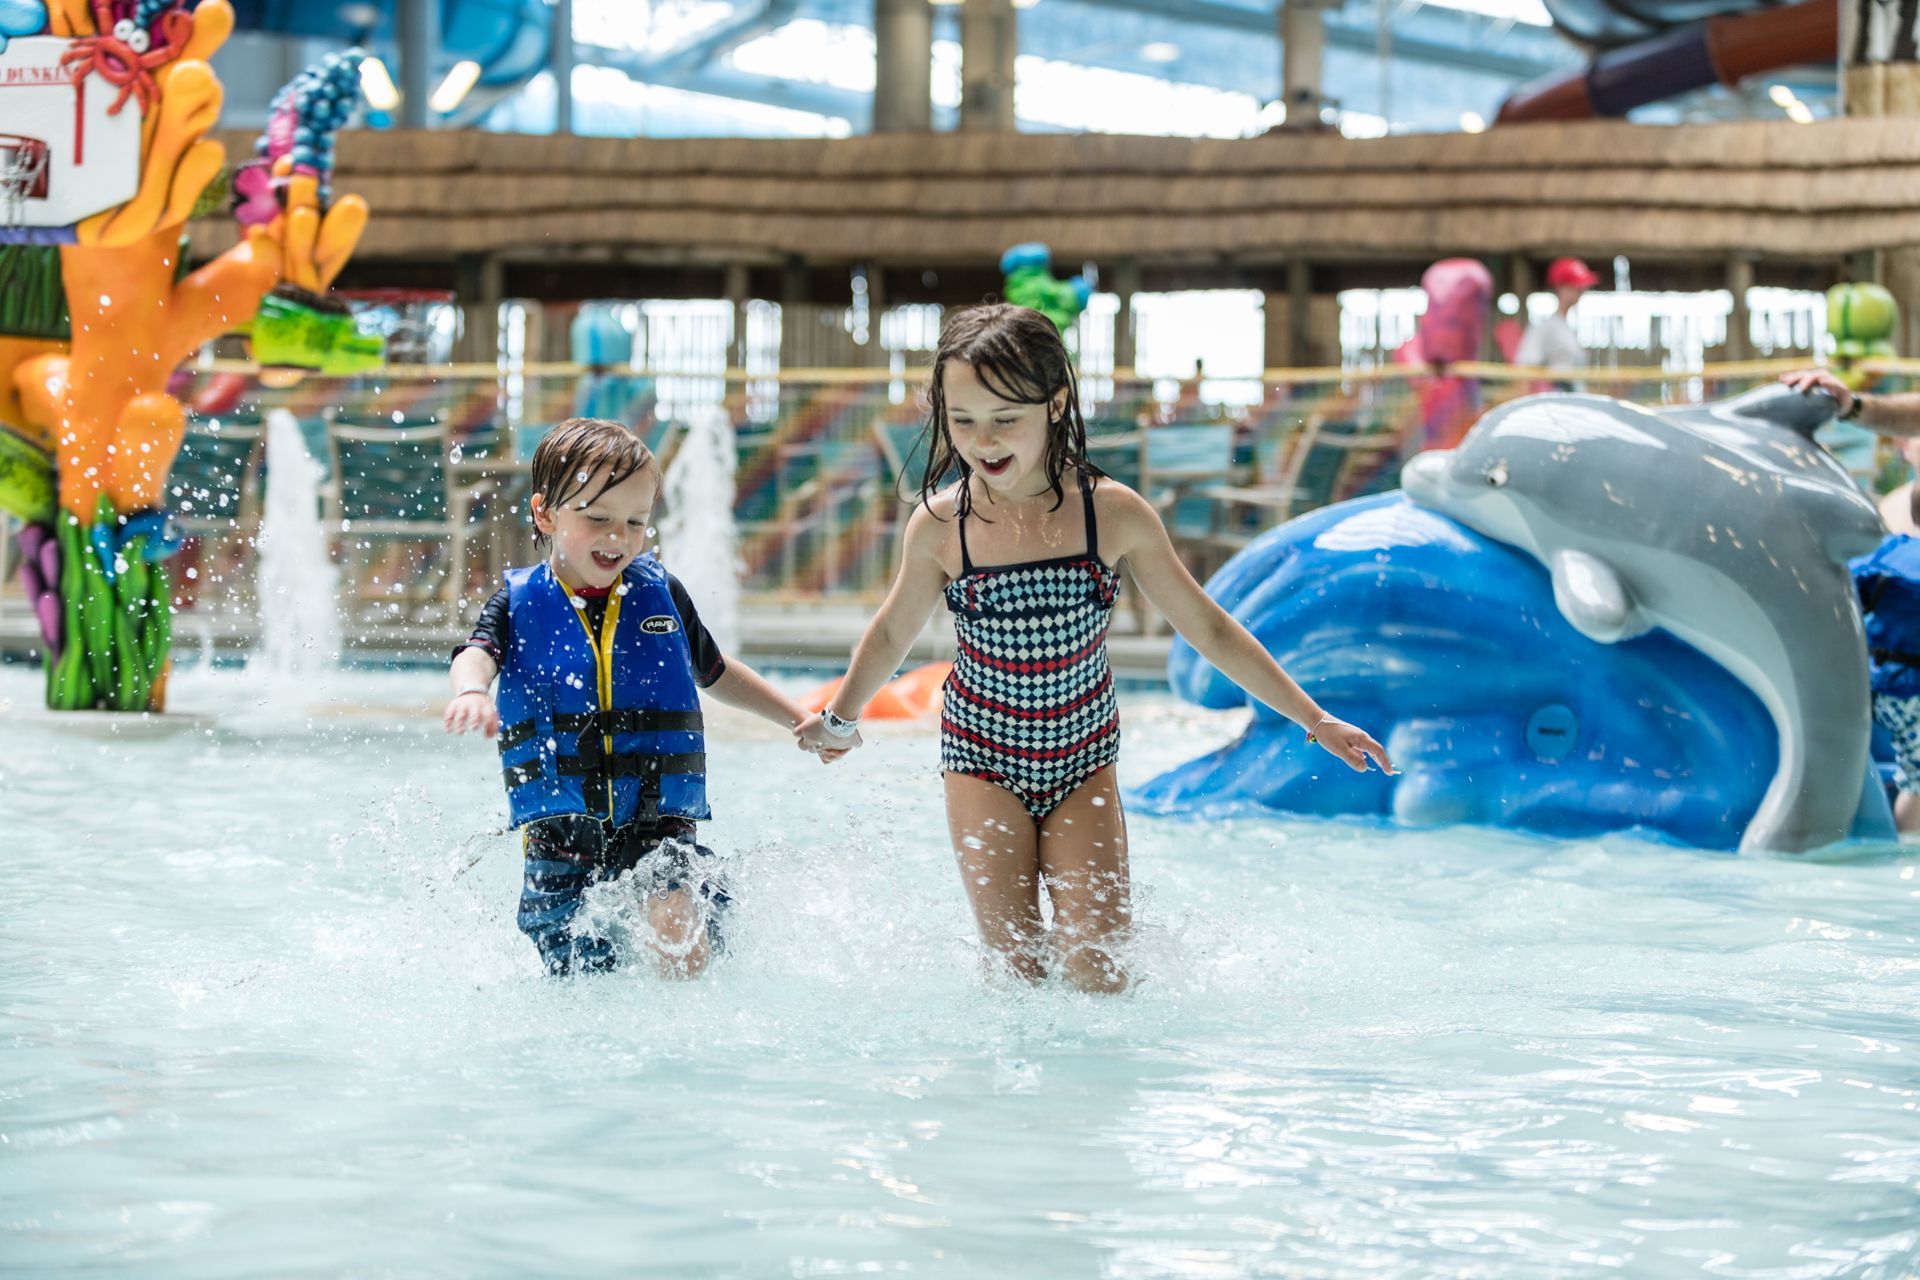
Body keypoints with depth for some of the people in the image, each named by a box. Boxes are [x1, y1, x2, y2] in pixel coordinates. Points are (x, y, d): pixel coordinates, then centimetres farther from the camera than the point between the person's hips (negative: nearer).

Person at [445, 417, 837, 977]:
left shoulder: (660, 592, 7)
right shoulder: (519, 601, 1)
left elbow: (716, 673, 24)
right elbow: (475, 655, -20)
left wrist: (804, 721, 26)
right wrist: (472, 691, -44)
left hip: (659, 830, 0)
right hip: (561, 836, 0)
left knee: (681, 948, -22)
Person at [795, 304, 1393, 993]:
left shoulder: (1113, 512, -13)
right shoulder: (939, 525, -11)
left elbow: (1208, 629, -2)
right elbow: (892, 634, 10)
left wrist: (1314, 718, -2)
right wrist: (840, 718, 24)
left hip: (1082, 760, 0)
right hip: (984, 758, 0)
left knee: (1092, 965, -10)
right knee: (1014, 967, -8)